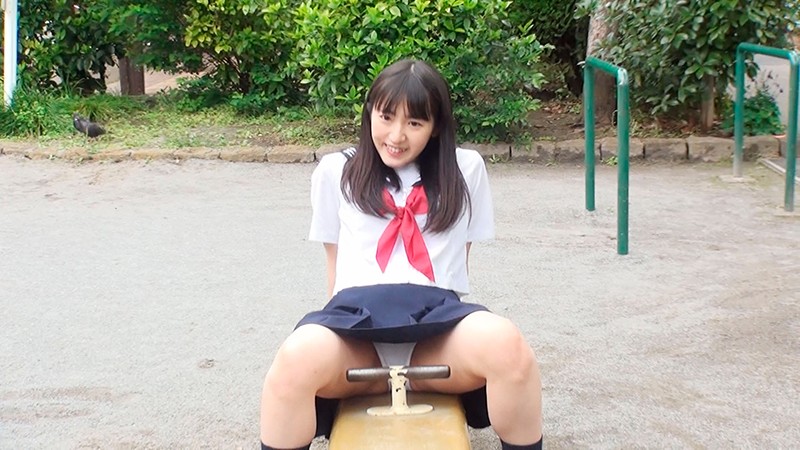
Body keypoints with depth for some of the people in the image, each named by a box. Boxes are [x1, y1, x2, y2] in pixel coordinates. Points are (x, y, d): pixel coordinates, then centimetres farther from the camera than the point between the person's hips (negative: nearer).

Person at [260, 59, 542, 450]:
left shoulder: (466, 169, 15)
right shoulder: (335, 171, 16)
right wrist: (340, 317, 11)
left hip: (436, 316, 0)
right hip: (358, 313, 0)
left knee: (506, 346, -36)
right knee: (297, 358, -37)